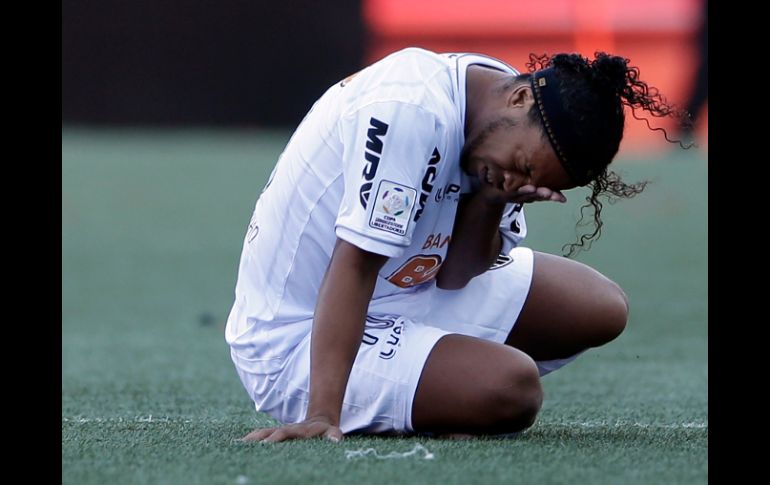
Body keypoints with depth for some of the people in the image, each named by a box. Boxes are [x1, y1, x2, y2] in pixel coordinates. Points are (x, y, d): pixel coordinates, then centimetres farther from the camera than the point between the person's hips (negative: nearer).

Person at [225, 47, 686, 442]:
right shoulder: (414, 109, -29)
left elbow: (455, 276, -2)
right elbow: (355, 264, -32)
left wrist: (490, 201, -20)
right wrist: (321, 415, -36)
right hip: (297, 337, -9)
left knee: (603, 307, 1)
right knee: (512, 387, -30)